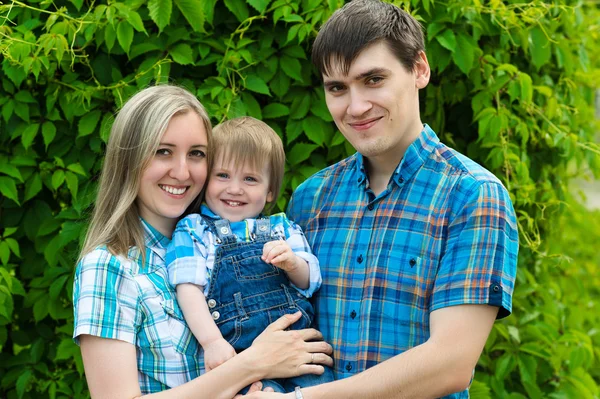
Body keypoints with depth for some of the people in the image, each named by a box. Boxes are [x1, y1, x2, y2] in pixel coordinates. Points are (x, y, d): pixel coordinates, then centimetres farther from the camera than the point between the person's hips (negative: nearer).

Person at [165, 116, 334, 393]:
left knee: (321, 383, -21)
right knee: (265, 390, -30)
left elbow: (310, 281, 12)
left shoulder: (282, 227, 20)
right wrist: (212, 341, -17)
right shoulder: (193, 231, 10)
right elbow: (188, 289, -3)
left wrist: (292, 263, -11)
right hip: (235, 351, -3)